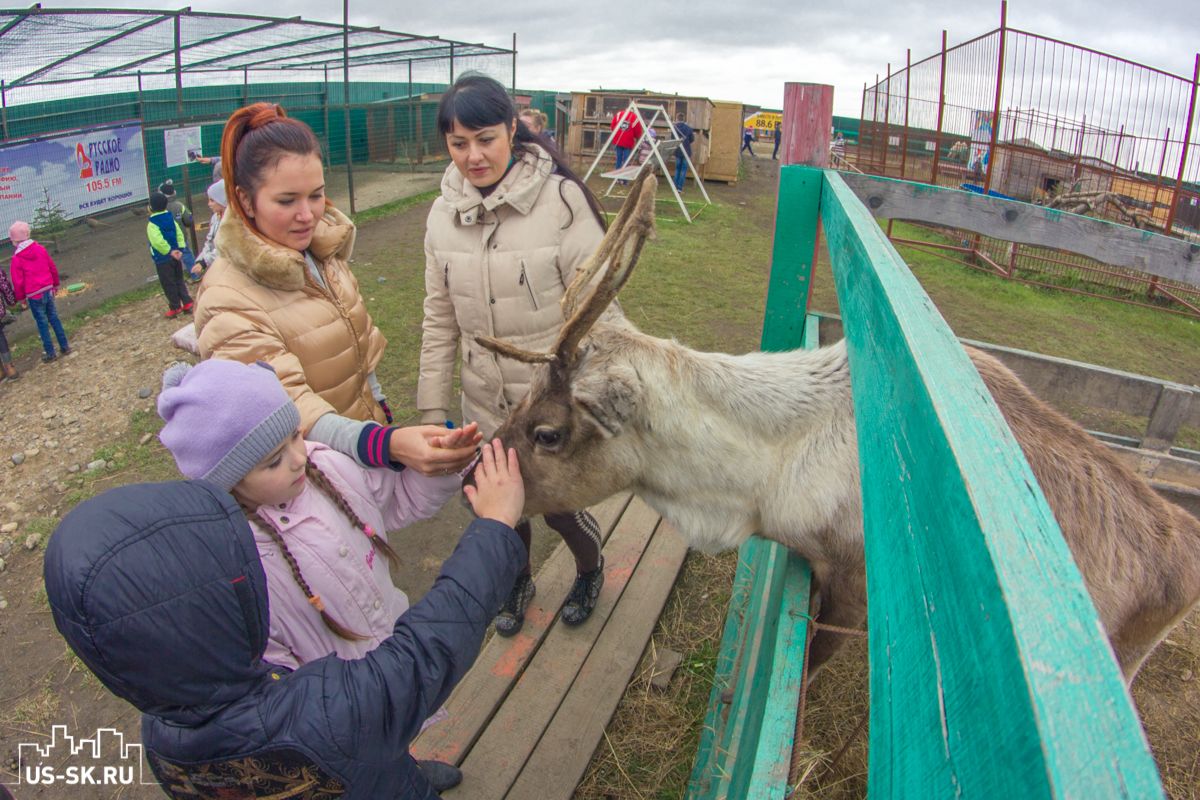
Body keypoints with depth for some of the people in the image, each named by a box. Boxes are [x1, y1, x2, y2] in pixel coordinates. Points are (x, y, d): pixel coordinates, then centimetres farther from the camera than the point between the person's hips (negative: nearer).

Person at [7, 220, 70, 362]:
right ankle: (64, 347, 16)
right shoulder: (40, 249, -2)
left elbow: (18, 281, -7)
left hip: (34, 295, -4)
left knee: (42, 323, 4)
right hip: (48, 290, 4)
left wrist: (20, 297, 8)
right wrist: (55, 284, 22)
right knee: (54, 318, 13)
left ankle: (50, 353, 10)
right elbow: (53, 268, 8)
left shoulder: (17, 258, -12)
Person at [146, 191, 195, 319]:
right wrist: (180, 249, -5)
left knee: (168, 284, 5)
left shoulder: (152, 224, -18)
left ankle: (175, 307, 12)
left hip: (162, 259, -6)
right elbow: (179, 233, 0)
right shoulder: (170, 218, 2)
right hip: (175, 257, 6)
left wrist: (169, 251, -18)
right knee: (179, 280, 18)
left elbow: (158, 241, -29)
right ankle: (187, 302, 14)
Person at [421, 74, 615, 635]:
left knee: (561, 508, 13)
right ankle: (517, 582, 53)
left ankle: (590, 569, 48)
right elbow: (440, 320, 6)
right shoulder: (444, 213, -1)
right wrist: (432, 406, 6)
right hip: (487, 407, 5)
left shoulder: (560, 198, -17)